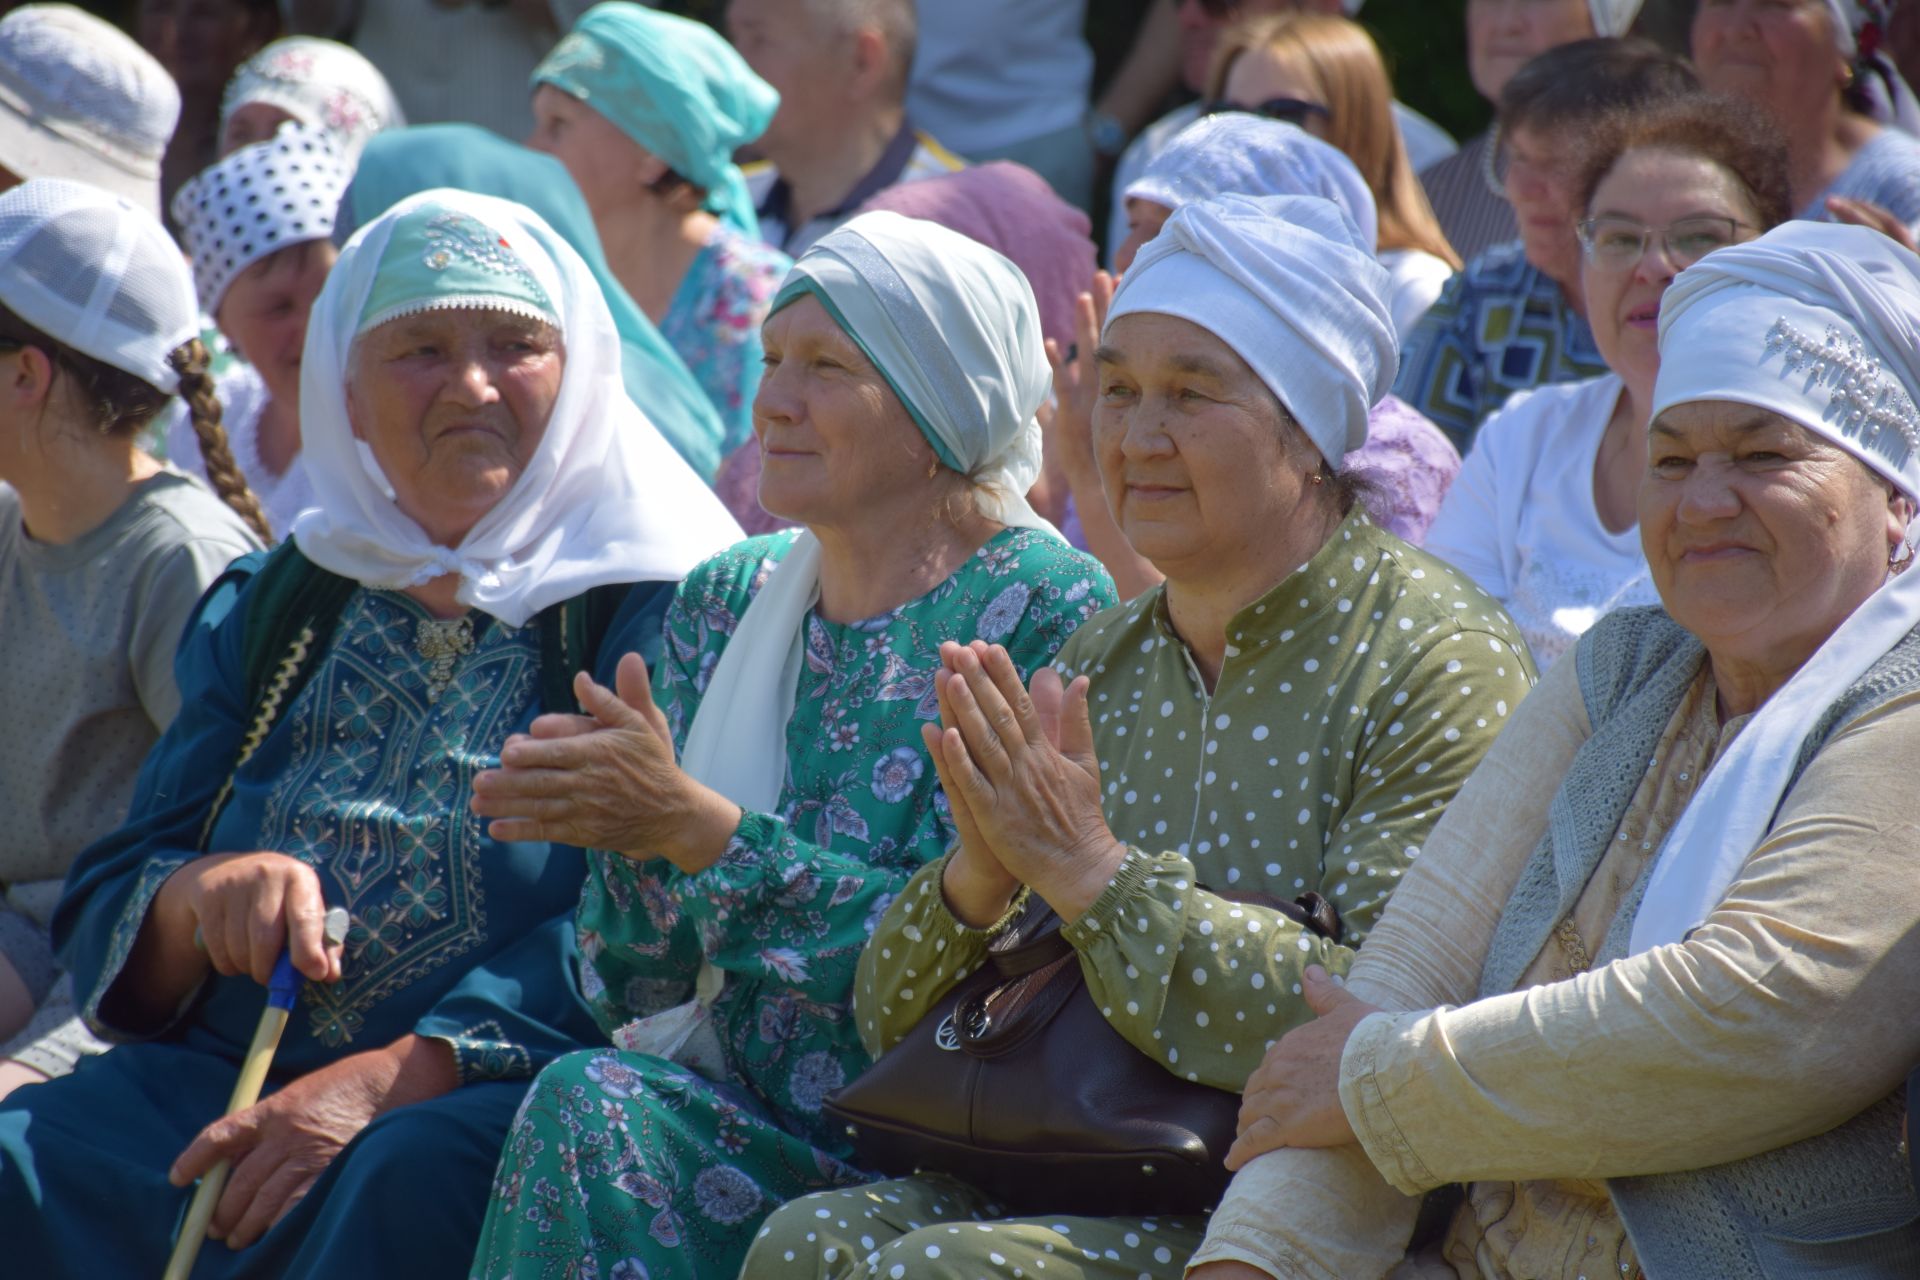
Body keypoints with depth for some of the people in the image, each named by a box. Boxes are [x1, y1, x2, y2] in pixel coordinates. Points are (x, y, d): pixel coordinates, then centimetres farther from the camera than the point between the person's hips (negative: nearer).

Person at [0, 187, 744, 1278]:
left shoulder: (662, 603, 5)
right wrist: (200, 899, -9)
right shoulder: (266, 611, 21)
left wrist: (397, 1075, -23)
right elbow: (103, 914, 17)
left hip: (509, 1091, -4)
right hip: (219, 1079, 4)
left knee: (409, 1176, -38)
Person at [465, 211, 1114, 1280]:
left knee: (588, 1111, -27)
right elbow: (635, 986, 11)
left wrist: (696, 827, -18)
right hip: (753, 1122, 5)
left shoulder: (1052, 617, -6)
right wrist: (628, 831, -10)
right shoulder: (725, 603, 12)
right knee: (584, 1099, -26)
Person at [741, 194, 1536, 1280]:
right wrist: (978, 877, -9)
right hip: (1072, 1174, 6)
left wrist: (1094, 873, -18)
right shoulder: (1103, 659, 14)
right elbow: (892, 1021, 13)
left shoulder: (1440, 661, -7)